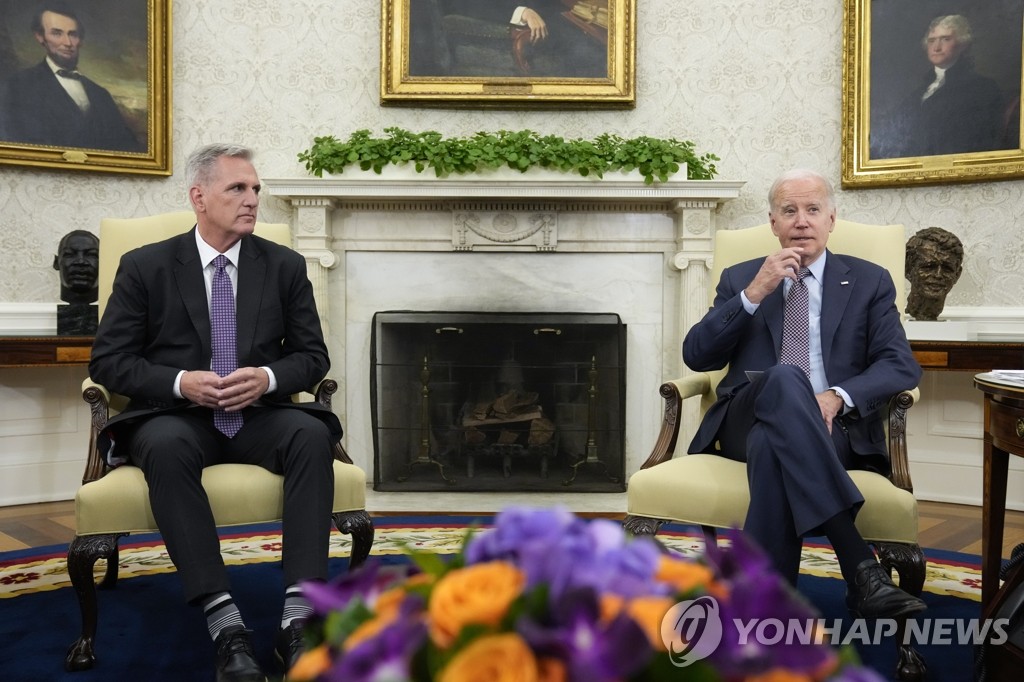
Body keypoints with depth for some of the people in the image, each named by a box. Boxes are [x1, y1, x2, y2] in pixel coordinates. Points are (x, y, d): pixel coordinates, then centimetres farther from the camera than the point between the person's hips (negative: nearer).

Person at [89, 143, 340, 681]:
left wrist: (268, 377, -14)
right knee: (166, 449, -37)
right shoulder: (144, 266, 4)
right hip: (175, 415, -1)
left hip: (258, 415, 2)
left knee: (312, 435, -31)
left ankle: (298, 617, -35)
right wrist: (180, 382, -16)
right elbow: (108, 360, 1)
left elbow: (312, 356, 9)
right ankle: (225, 625, -37)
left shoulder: (286, 266, 9)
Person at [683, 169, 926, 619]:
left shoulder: (869, 282, 18)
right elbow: (696, 356, 6)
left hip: (832, 428, 0)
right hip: (747, 420, 1)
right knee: (783, 379, -38)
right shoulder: (738, 280, 19)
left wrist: (837, 396, -16)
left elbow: (901, 365, 5)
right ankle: (861, 568, -44)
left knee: (772, 443, -39)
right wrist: (754, 294, -6)